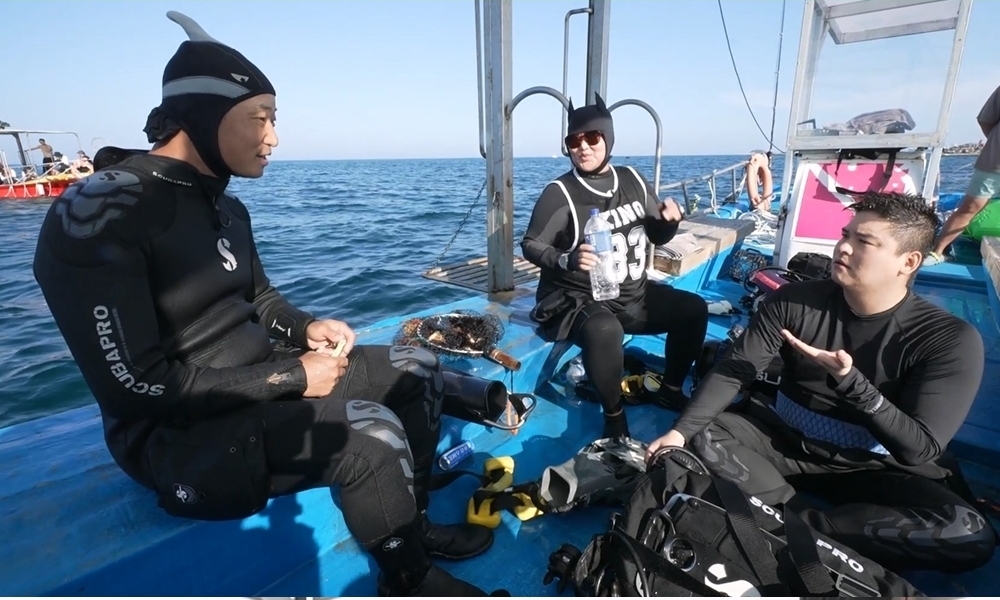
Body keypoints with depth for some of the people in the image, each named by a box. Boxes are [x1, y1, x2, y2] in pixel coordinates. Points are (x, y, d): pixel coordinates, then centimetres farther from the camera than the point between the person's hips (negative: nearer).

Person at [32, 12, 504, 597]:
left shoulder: (224, 205, 7)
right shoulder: (101, 213, -19)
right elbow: (139, 385, -23)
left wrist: (308, 328, -5)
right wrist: (292, 376, -20)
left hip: (267, 383, 8)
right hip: (179, 436, -8)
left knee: (419, 367, 3)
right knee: (371, 432, -32)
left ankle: (412, 522, 18)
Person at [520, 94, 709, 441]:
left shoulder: (633, 181, 5)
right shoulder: (559, 193, -12)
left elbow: (658, 237, 14)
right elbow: (531, 245, -10)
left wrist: (670, 221, -10)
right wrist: (568, 259, -28)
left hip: (635, 295, 7)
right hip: (580, 299, -6)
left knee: (693, 308, -1)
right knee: (604, 330, -37)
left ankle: (671, 390, 19)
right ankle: (614, 415, -10)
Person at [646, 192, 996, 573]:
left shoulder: (951, 340, -15)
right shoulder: (793, 300, -10)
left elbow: (920, 450, -19)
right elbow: (734, 369, -12)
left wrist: (850, 380, -34)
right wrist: (680, 431, -24)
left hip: (871, 465, -1)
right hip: (786, 437, 1)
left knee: (970, 533, -27)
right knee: (703, 437, -21)